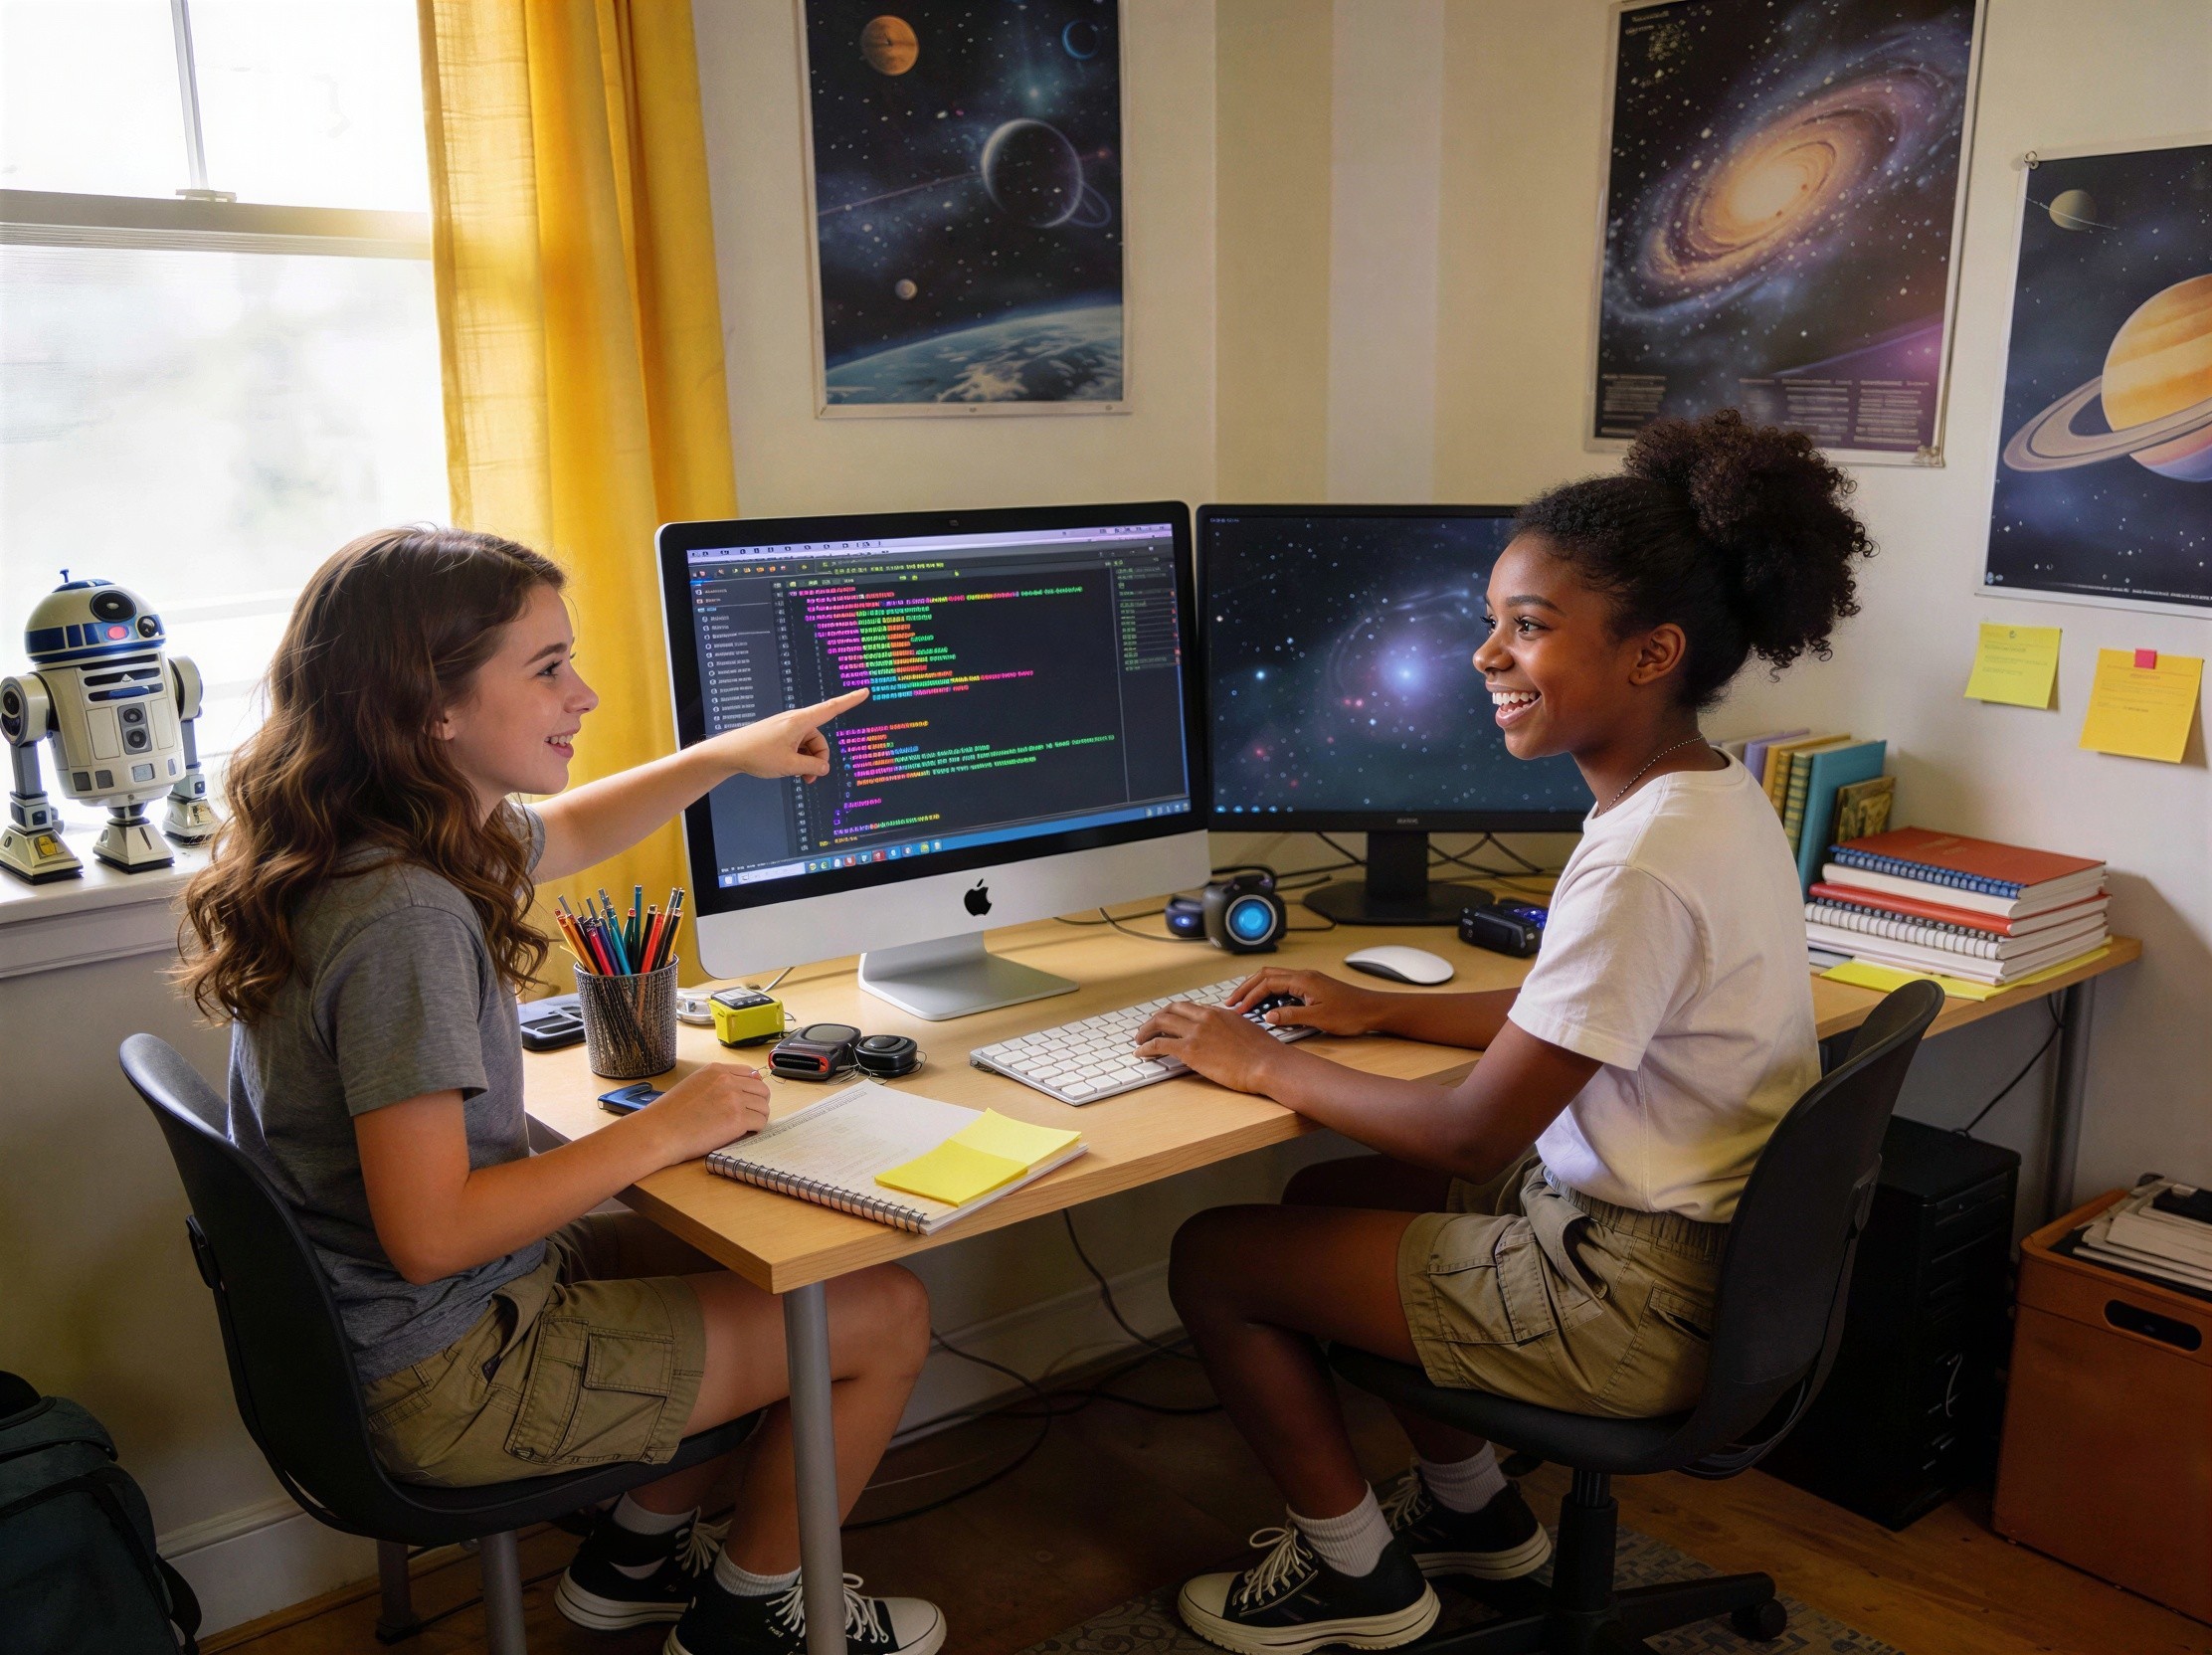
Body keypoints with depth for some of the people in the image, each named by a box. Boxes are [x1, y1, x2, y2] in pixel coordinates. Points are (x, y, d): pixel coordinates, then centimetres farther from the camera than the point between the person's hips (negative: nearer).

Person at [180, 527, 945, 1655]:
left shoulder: (385, 838, -1)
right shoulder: (404, 916, -31)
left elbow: (565, 830, 21)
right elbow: (430, 1235, -31)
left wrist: (727, 754, 12)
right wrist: (662, 1131, -22)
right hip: (440, 1378, -9)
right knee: (885, 1315, 0)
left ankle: (636, 1553, 32)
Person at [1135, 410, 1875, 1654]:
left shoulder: (1644, 862, -29)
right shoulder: (1707, 796, 1)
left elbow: (1473, 1138, -23)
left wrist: (1264, 1066, -11)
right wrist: (1377, 1013, 10)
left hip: (1641, 1301, -9)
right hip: (1691, 1235, 10)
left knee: (1214, 1258, -1)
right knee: (1325, 1198, 23)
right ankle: (1472, 1508, 33)